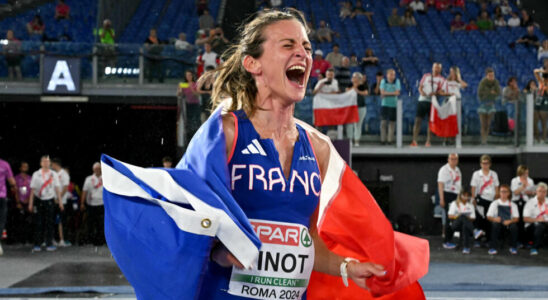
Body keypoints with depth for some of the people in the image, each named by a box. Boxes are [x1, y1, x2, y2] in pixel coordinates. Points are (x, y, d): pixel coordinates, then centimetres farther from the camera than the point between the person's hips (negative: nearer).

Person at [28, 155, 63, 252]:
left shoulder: (53, 175, 7)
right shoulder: (36, 174, 4)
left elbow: (57, 188, 8)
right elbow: (33, 189, 4)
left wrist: (60, 201, 2)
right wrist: (30, 203, 1)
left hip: (49, 200, 1)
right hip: (38, 200, -1)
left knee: (49, 223, 1)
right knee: (38, 223, -1)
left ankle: (49, 244, 5)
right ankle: (37, 245, 3)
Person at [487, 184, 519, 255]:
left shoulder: (512, 205, 11)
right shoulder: (495, 203, 10)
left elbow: (516, 218, 3)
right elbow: (489, 216, 4)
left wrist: (510, 221, -19)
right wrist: (494, 219, -20)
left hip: (508, 223, 0)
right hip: (498, 223, 0)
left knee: (514, 226, -34)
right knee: (495, 225, -36)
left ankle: (513, 248, -14)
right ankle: (493, 248, -28)